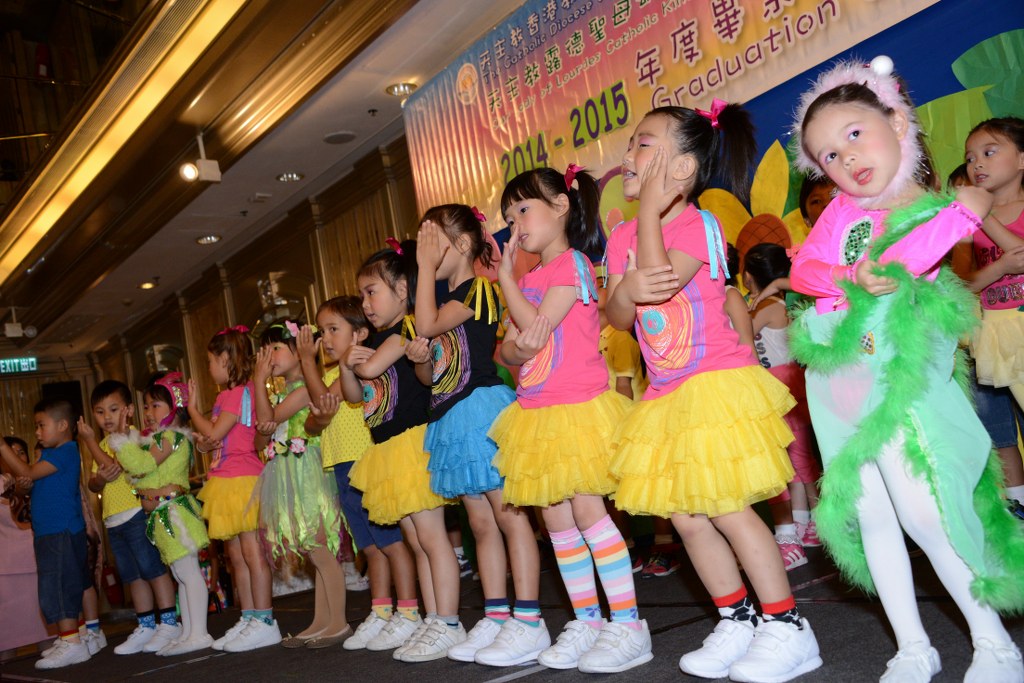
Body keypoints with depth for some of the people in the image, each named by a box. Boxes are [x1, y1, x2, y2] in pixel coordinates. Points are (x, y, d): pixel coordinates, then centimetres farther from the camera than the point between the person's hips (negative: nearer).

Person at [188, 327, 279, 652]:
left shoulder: (241, 392, -11)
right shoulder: (229, 394, 19)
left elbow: (214, 432, -16)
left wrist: (193, 407, -2)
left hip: (241, 479, -10)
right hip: (228, 482, 10)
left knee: (251, 552, -8)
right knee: (236, 556, 12)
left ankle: (264, 622, -5)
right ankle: (249, 619, 19)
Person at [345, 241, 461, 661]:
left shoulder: (408, 330, -10)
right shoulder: (374, 341, 16)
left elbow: (372, 367, -24)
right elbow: (354, 394, 14)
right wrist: (347, 365, -1)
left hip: (412, 441, -9)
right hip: (386, 451, 9)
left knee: (430, 535, -6)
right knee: (415, 540, 13)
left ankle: (447, 624, -1)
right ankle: (430, 619, 21)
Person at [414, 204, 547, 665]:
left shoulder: (477, 289, -6)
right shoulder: (446, 297, 19)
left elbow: (427, 325, -19)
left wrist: (426, 267, -12)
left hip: (482, 406, -10)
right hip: (454, 416, 10)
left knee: (509, 516, -6)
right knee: (481, 524, 11)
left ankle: (528, 623, -3)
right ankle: (496, 618, 19)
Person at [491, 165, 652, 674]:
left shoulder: (572, 263, -8)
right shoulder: (528, 280, 16)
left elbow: (537, 326, -18)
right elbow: (509, 348, 11)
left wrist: (506, 276, -9)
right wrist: (516, 347, -11)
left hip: (577, 405, -8)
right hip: (537, 412, 8)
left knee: (586, 509, -10)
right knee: (555, 518, 9)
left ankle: (628, 625, -2)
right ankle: (587, 621, 19)